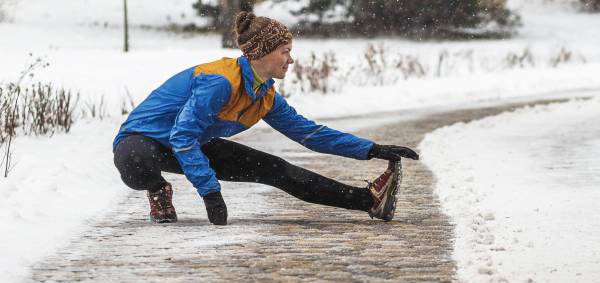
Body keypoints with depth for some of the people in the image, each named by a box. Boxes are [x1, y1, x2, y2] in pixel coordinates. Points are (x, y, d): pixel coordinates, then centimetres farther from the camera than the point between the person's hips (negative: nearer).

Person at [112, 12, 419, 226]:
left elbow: (310, 132, 7)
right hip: (143, 140, -8)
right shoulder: (220, 81, -30)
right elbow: (182, 136, -33)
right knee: (137, 166, -45)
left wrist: (372, 150, 2)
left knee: (274, 169, -5)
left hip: (195, 146, 8)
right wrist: (210, 192, -37)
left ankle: (370, 200, -4)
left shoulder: (266, 98, 0)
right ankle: (159, 192, -10)